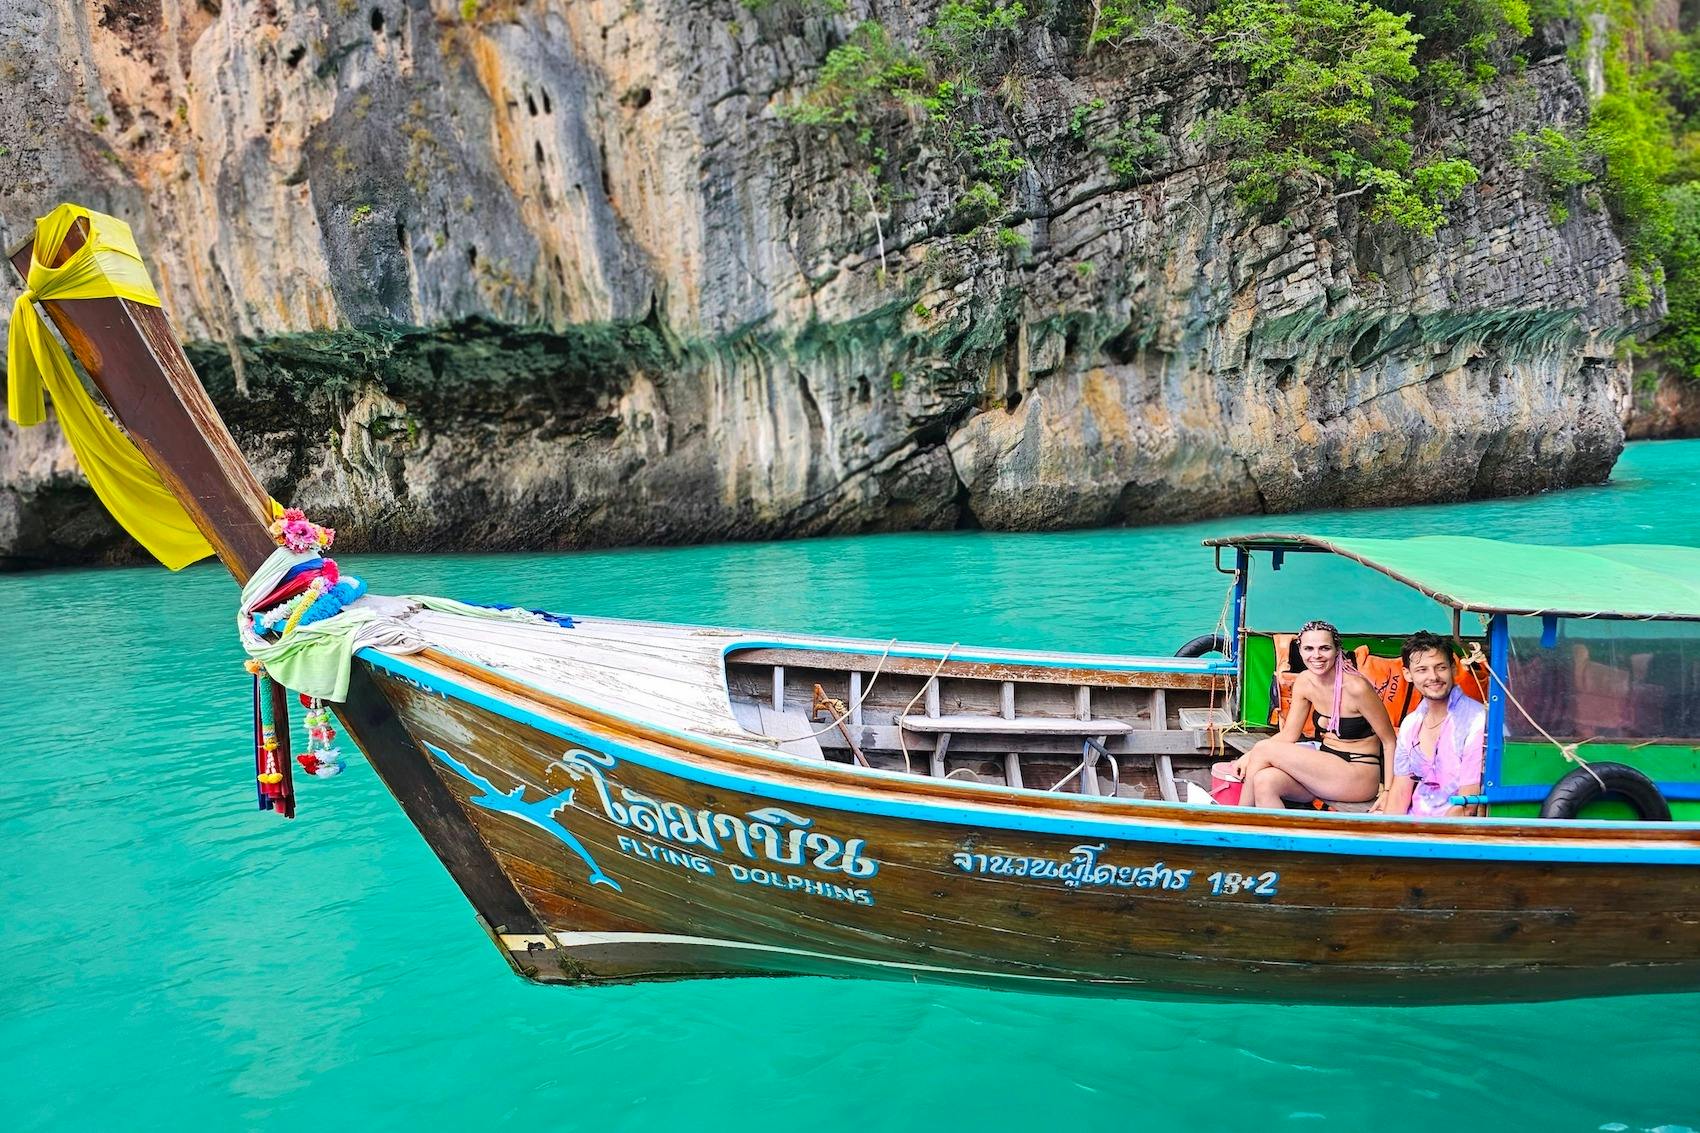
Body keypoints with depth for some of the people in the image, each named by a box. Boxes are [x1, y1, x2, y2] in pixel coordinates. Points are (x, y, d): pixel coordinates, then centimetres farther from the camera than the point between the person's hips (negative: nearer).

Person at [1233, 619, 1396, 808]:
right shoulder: (1304, 682, 1)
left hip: (1359, 776, -6)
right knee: (1264, 781, -24)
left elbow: (1390, 742, -11)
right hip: (1325, 765, 6)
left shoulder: (1356, 687, -18)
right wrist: (1250, 756, -9)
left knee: (1264, 749, -18)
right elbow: (1288, 735, 5)